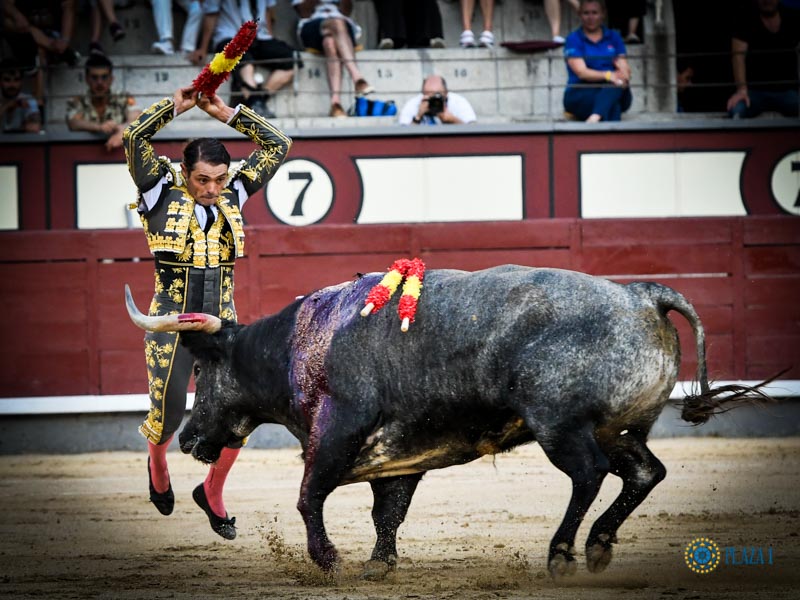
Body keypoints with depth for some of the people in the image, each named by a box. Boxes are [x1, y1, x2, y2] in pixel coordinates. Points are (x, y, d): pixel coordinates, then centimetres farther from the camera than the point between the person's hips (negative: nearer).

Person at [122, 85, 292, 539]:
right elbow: (135, 137, -16)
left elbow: (278, 146, 6)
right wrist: (176, 105, -6)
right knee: (169, 414, -3)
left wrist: (229, 114, 3)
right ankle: (158, 461, 35)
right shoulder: (162, 192, -4)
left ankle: (213, 493, 17)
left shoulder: (233, 195, 6)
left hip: (222, 323, 3)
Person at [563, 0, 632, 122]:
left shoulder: (614, 37, 15)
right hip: (582, 93, -2)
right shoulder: (573, 40, 4)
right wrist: (608, 75, -29)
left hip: (616, 94, 2)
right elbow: (581, 72, -11)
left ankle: (594, 118, -58)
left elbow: (625, 70, 3)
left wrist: (623, 76, -24)